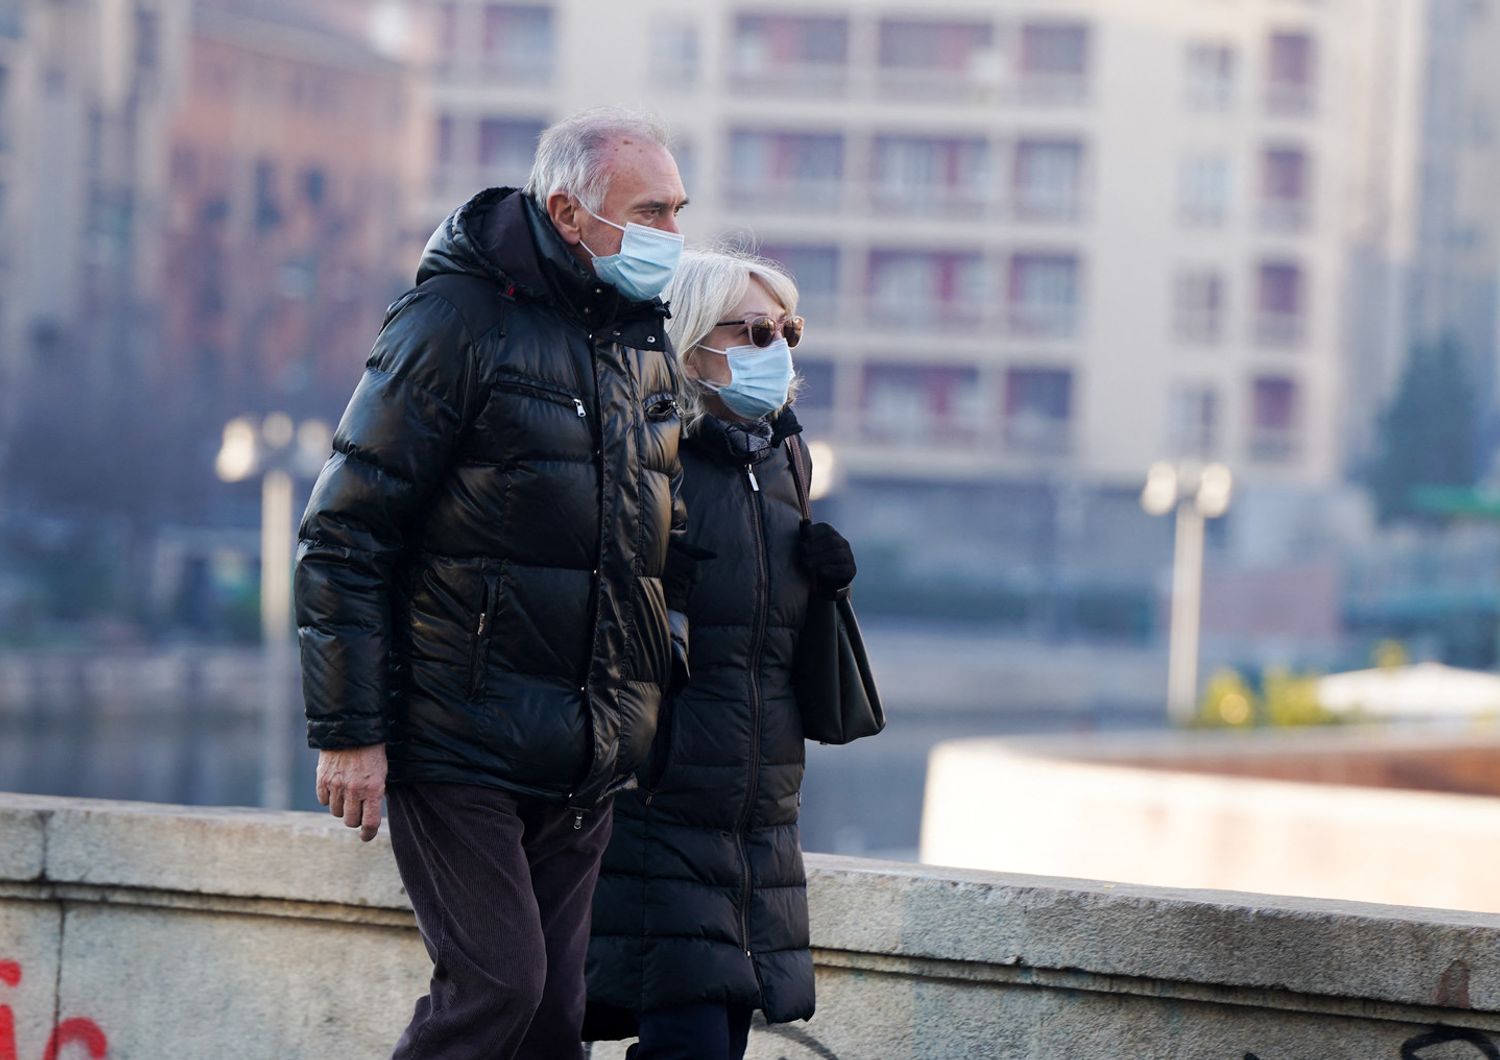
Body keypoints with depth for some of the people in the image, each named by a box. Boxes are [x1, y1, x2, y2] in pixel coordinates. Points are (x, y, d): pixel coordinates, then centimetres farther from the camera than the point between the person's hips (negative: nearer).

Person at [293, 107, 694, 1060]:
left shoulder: (648, 345, 13)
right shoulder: (461, 321, -9)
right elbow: (344, 536, -10)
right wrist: (347, 732, -14)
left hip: (584, 765, 7)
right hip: (458, 743, -7)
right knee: (496, 983, -14)